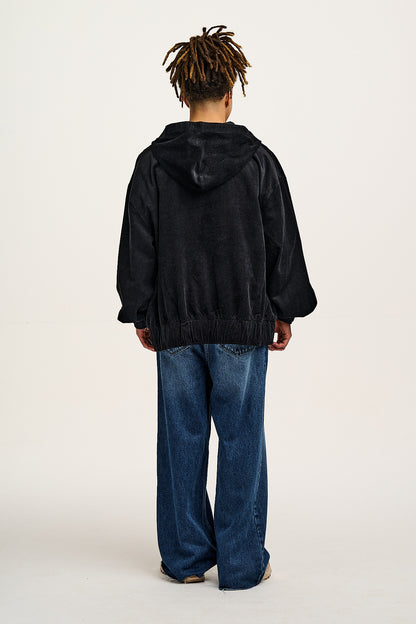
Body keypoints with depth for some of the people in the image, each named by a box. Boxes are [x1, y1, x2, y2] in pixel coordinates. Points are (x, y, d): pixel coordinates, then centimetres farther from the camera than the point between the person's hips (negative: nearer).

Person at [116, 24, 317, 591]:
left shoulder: (153, 163, -3)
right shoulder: (258, 160, -5)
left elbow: (136, 245, 1)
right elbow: (283, 242, -1)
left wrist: (141, 313, 11)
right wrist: (284, 310, 10)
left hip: (176, 324, 2)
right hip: (244, 323, -1)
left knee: (182, 438, 11)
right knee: (241, 439, 7)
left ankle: (185, 557, 21)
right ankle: (242, 563, 14)